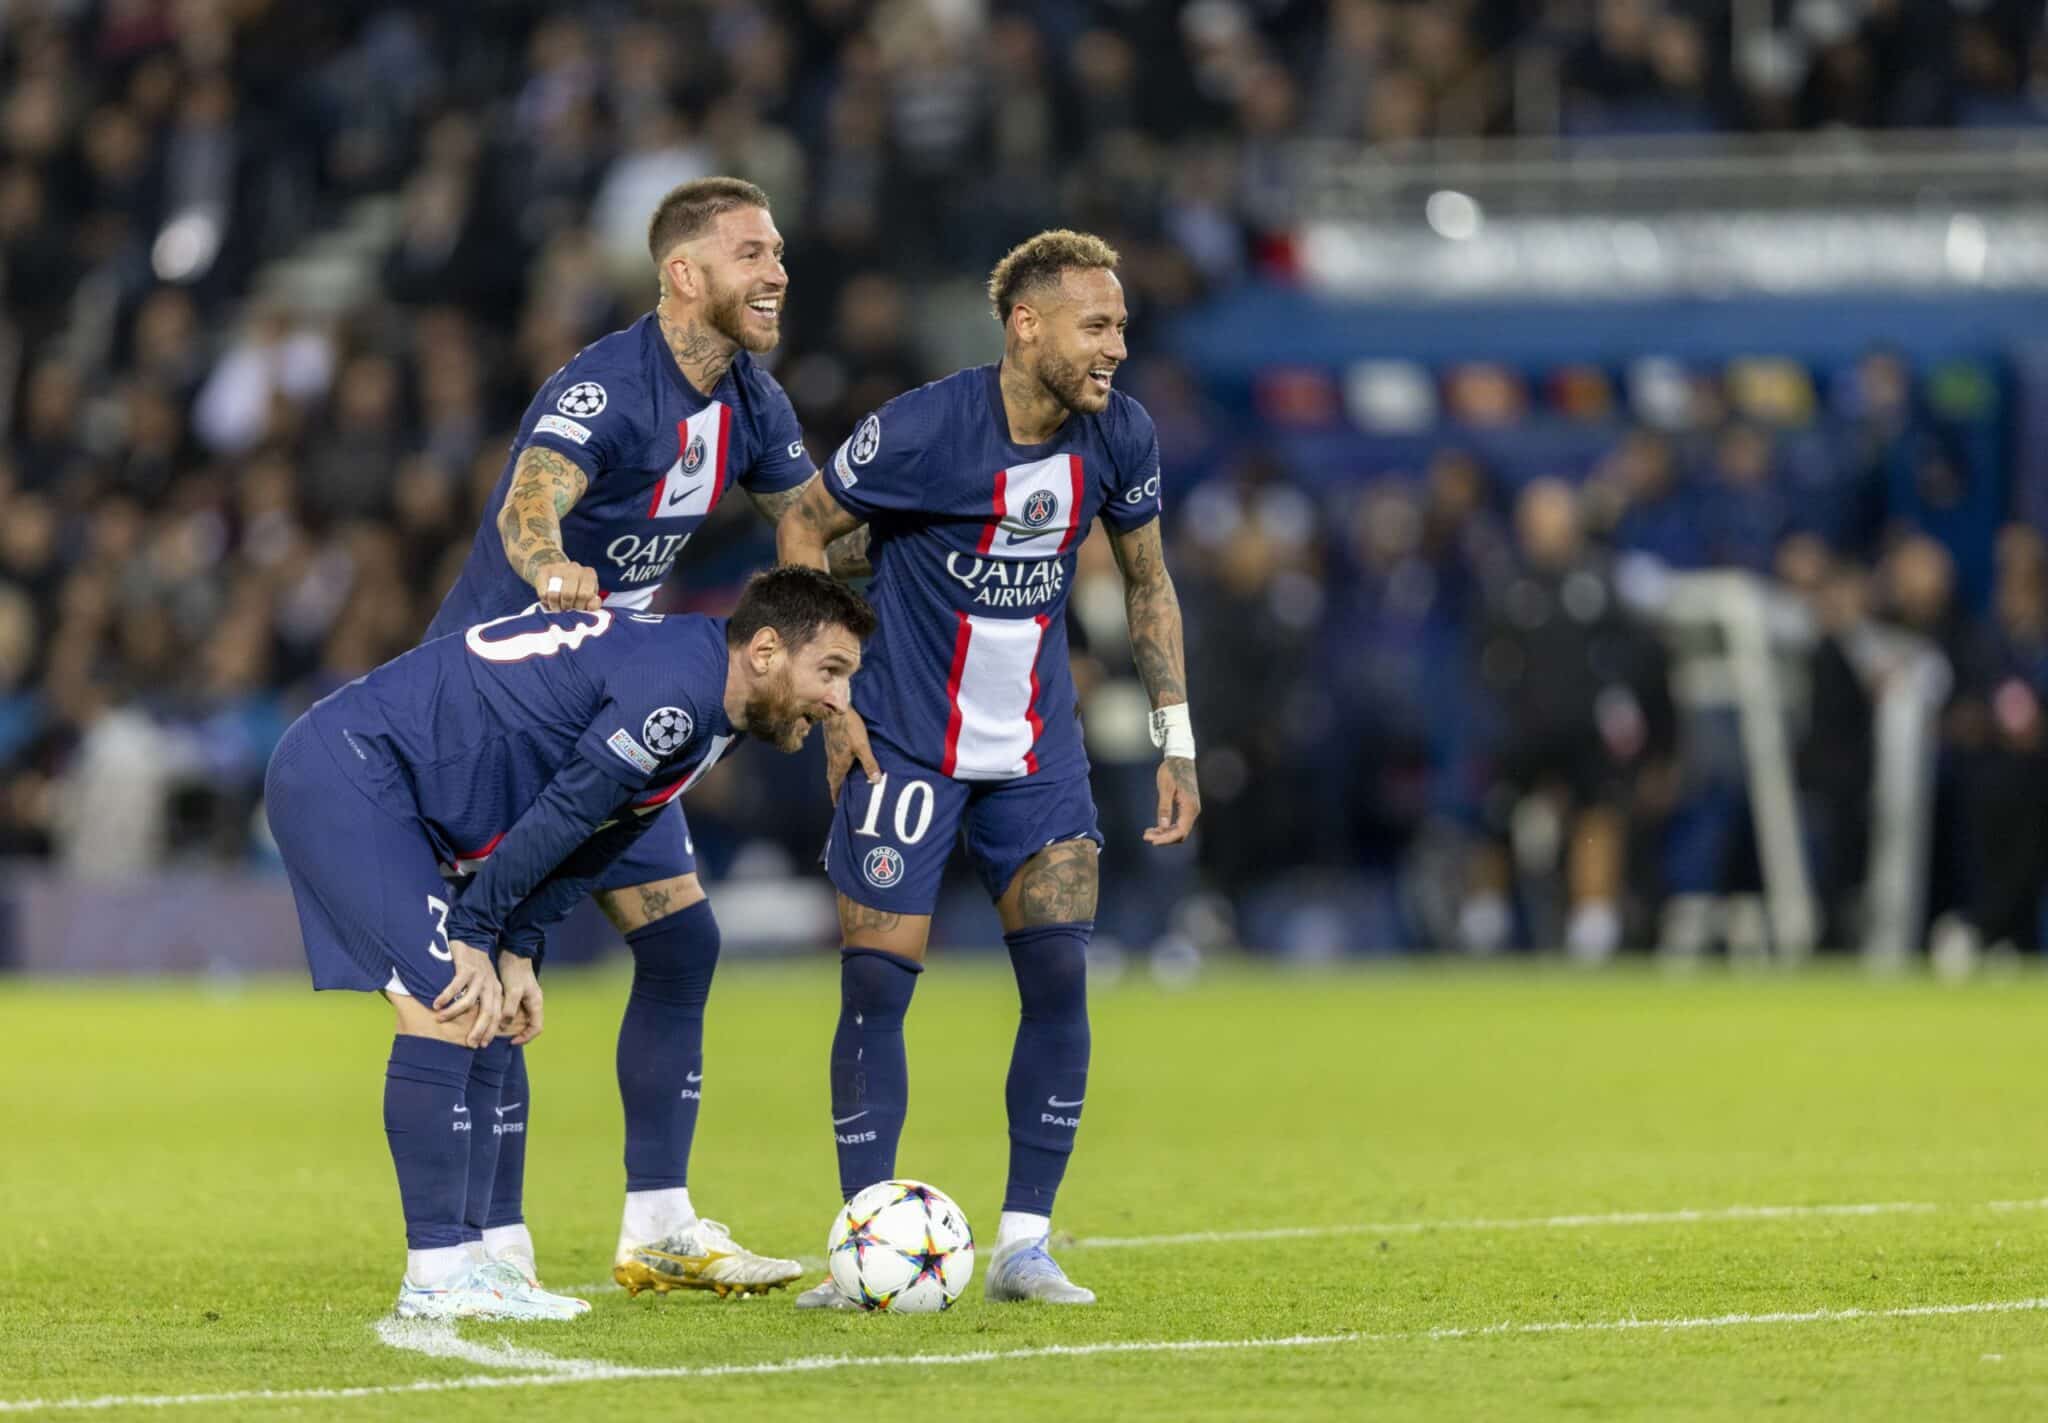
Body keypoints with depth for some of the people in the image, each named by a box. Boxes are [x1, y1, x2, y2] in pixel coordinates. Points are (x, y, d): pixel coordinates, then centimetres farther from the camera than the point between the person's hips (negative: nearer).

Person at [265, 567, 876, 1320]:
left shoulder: (709, 713, 11)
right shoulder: (677, 687, -22)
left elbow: (590, 840, 14)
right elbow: (564, 813, -20)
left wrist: (518, 951, 5)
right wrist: (477, 934, -12)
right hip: (344, 769, -11)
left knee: (475, 1023, 9)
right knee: (445, 1000, -16)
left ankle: (466, 1259, 12)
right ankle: (436, 1277, -14)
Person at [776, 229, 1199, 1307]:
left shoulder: (1117, 437, -6)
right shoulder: (922, 430, -19)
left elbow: (1146, 583, 10)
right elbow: (802, 530, -5)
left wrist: (1176, 741, 6)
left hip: (1037, 749, 4)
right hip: (905, 737, -4)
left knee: (1060, 976, -6)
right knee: (876, 984, -7)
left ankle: (1023, 1246, 2)